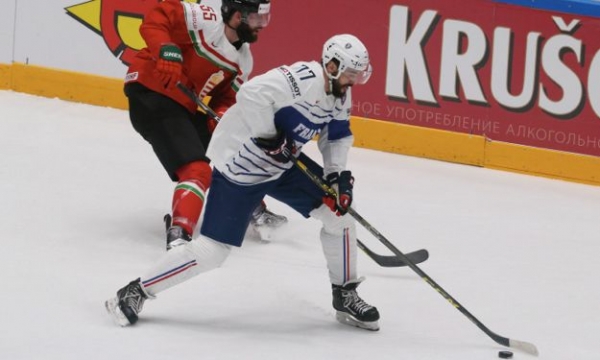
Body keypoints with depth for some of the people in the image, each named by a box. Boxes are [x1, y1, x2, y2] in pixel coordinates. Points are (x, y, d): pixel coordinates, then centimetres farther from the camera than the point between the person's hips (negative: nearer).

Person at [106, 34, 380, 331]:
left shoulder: (340, 94, 1)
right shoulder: (302, 79, -29)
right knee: (210, 252, -10)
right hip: (239, 167, -9)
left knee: (339, 212, 3)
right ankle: (134, 293, 5)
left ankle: (345, 297, 19)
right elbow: (251, 94, -40)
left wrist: (337, 174, -1)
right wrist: (270, 138, -31)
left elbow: (337, 135, 14)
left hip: (282, 163, 9)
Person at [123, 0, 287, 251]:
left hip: (184, 106, 10)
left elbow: (227, 98, 9)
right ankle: (179, 235, -29)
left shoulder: (243, 58, 8)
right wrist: (167, 52, -35)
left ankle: (252, 210, 38)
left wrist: (221, 115, -13)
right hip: (150, 95, -10)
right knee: (196, 170, -21)